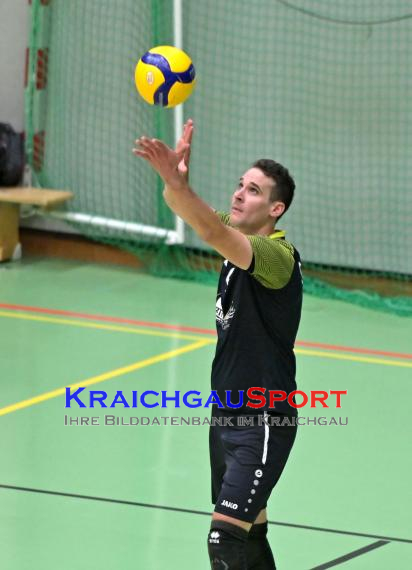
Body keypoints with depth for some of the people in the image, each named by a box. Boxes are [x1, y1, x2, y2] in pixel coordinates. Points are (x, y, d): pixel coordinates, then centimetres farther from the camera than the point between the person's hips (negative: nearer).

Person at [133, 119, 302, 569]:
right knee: (249, 533, 16)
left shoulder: (278, 256, -19)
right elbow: (184, 208, -4)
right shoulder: (238, 238, 5)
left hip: (263, 421, -9)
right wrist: (175, 175, -26)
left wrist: (177, 183, -49)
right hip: (227, 413, 9)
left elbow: (215, 234, -37)